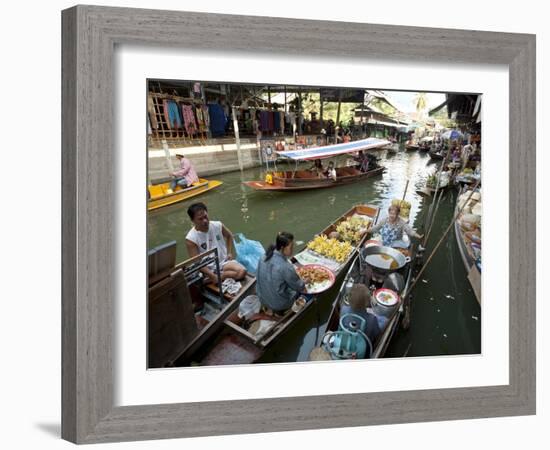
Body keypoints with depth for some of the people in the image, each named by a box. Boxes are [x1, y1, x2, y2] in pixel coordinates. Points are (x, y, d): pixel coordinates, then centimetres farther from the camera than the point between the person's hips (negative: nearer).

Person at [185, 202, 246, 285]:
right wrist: (213, 276, -23)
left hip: (224, 261, 4)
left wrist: (229, 253, 6)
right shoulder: (191, 239, -17)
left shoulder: (218, 225, -6)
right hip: (208, 268, -4)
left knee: (242, 271, -22)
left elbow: (229, 236, 17)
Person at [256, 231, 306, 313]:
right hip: (278, 305, -6)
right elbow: (299, 287, -16)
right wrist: (304, 282, 9)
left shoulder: (264, 258, -11)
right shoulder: (286, 267, -32)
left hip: (263, 299, 6)